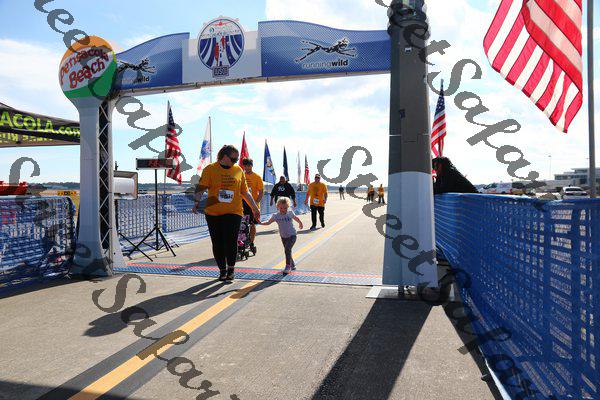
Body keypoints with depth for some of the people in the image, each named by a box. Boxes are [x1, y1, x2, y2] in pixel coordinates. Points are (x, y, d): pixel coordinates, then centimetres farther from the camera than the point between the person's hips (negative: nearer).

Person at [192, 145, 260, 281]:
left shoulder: (238, 170, 11)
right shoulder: (210, 169, 3)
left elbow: (245, 192, 17)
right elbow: (201, 187, -2)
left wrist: (255, 208, 17)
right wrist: (196, 202, -16)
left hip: (233, 212, 0)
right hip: (213, 213, 0)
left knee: (231, 242, -11)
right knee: (217, 244, 5)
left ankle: (231, 269, 11)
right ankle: (222, 270, 22)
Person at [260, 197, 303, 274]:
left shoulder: (290, 213, -8)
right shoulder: (276, 216, -8)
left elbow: (296, 218, 11)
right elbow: (268, 222, -8)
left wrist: (300, 223, 28)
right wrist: (260, 223, -24)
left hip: (292, 235, -4)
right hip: (283, 236, 4)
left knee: (287, 249, -21)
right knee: (287, 250, 14)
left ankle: (288, 266, -14)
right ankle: (292, 265, 34)